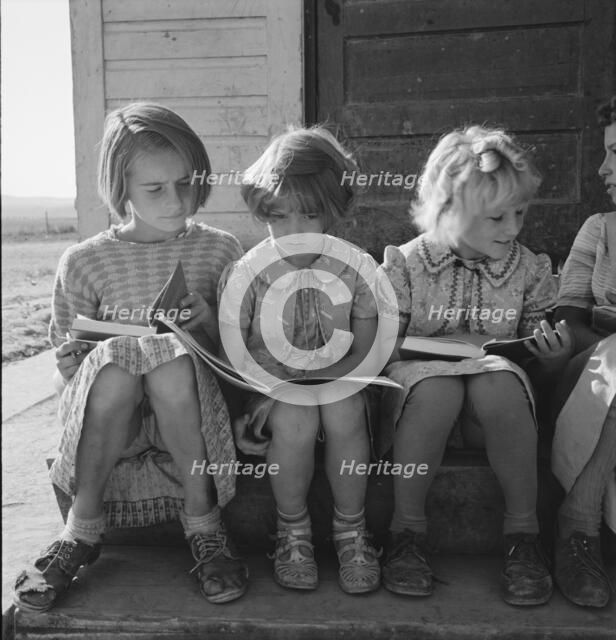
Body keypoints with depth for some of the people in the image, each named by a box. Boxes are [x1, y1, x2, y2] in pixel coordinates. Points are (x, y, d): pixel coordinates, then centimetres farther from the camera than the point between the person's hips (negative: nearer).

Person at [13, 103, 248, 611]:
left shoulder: (219, 251, 5)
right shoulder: (84, 262, 2)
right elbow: (68, 362, 6)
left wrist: (210, 325, -14)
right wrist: (113, 362, -14)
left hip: (192, 409, 0)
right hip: (105, 415, 0)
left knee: (173, 359, -34)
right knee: (114, 361, -34)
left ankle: (203, 522, -21)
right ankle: (83, 530, -19)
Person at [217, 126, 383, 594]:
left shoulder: (359, 270, -8)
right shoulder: (245, 274, -9)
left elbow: (364, 355, -8)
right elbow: (233, 358, -4)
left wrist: (287, 387, -18)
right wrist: (243, 410, -21)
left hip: (336, 381, 1)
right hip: (265, 388, 0)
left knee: (345, 414, -31)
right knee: (297, 422, -31)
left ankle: (351, 531, -5)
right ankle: (293, 530, -2)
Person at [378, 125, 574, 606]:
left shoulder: (528, 269, 5)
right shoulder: (406, 265, -2)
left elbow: (539, 369, 10)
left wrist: (554, 358, -12)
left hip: (494, 403, 2)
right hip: (421, 383, -1)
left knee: (500, 383, -34)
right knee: (437, 386, -36)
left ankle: (523, 530, -19)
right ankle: (408, 527, -20)